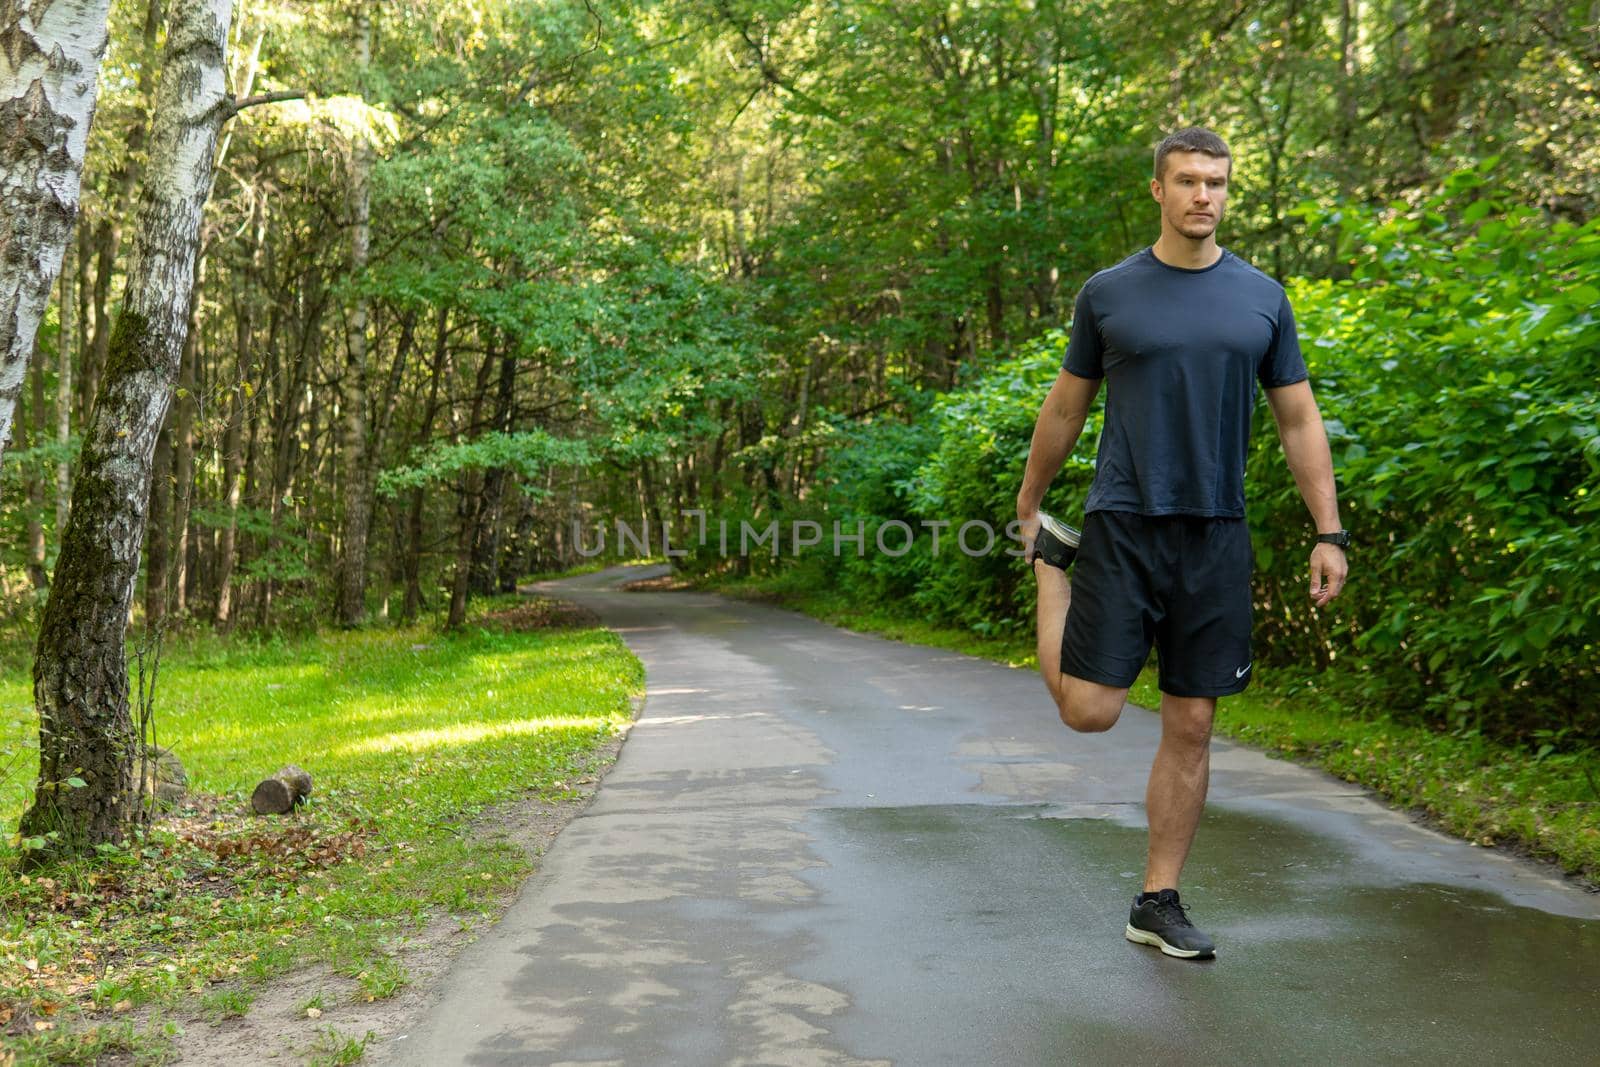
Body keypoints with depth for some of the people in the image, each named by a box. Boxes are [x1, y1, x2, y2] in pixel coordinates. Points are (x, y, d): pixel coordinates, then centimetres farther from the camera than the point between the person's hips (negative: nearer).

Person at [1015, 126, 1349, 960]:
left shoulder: (1261, 298, 8)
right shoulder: (1109, 293, 2)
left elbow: (1299, 421, 10)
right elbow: (1065, 409, 11)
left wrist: (1329, 533, 3)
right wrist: (1027, 508, 16)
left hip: (1216, 535, 3)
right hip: (1124, 525, -2)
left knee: (1192, 725, 5)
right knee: (1090, 710, -8)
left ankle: (1159, 904, 19)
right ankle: (1052, 562, 21)